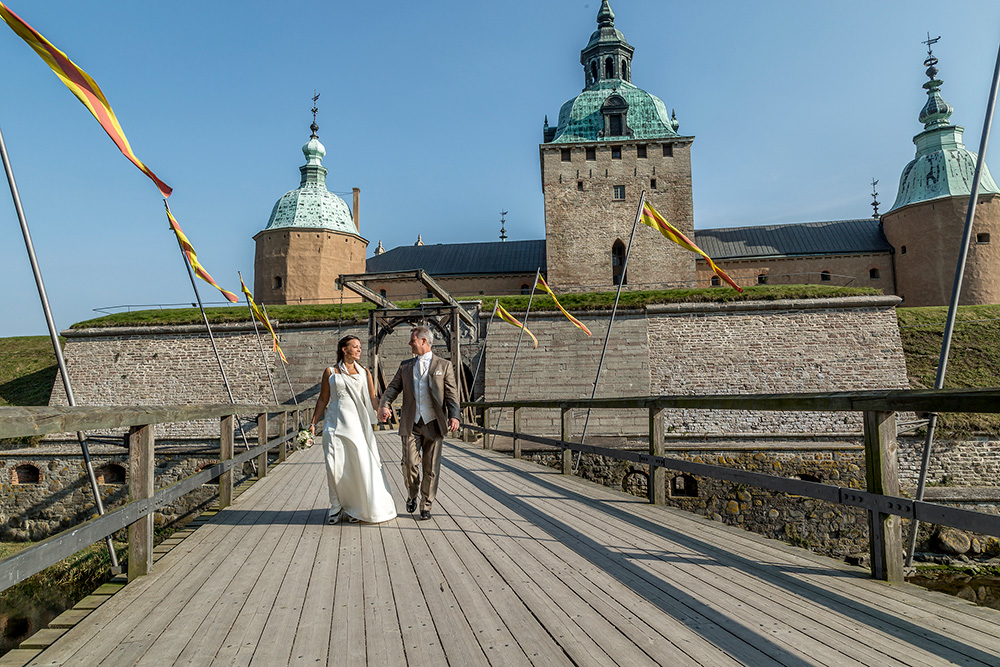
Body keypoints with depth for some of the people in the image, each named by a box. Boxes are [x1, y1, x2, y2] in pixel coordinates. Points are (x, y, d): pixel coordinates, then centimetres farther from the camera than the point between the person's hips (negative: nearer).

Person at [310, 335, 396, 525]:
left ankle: (358, 508, 15)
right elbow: (323, 399, 11)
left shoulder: (364, 372, 10)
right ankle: (337, 507, 14)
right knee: (336, 466, -4)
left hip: (357, 423, 1)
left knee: (361, 464, -2)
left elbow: (372, 398, 4)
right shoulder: (330, 372, 7)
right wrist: (313, 422, 6)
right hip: (335, 423, -1)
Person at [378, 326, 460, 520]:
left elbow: (451, 394, -1)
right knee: (410, 464, -6)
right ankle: (412, 495, 23)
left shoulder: (444, 365, 5)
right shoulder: (405, 366, 14)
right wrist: (383, 405, -13)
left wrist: (454, 416, -16)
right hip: (410, 424, 2)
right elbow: (393, 388, 7)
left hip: (433, 424, -2)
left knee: (431, 468, 4)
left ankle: (426, 506, 20)